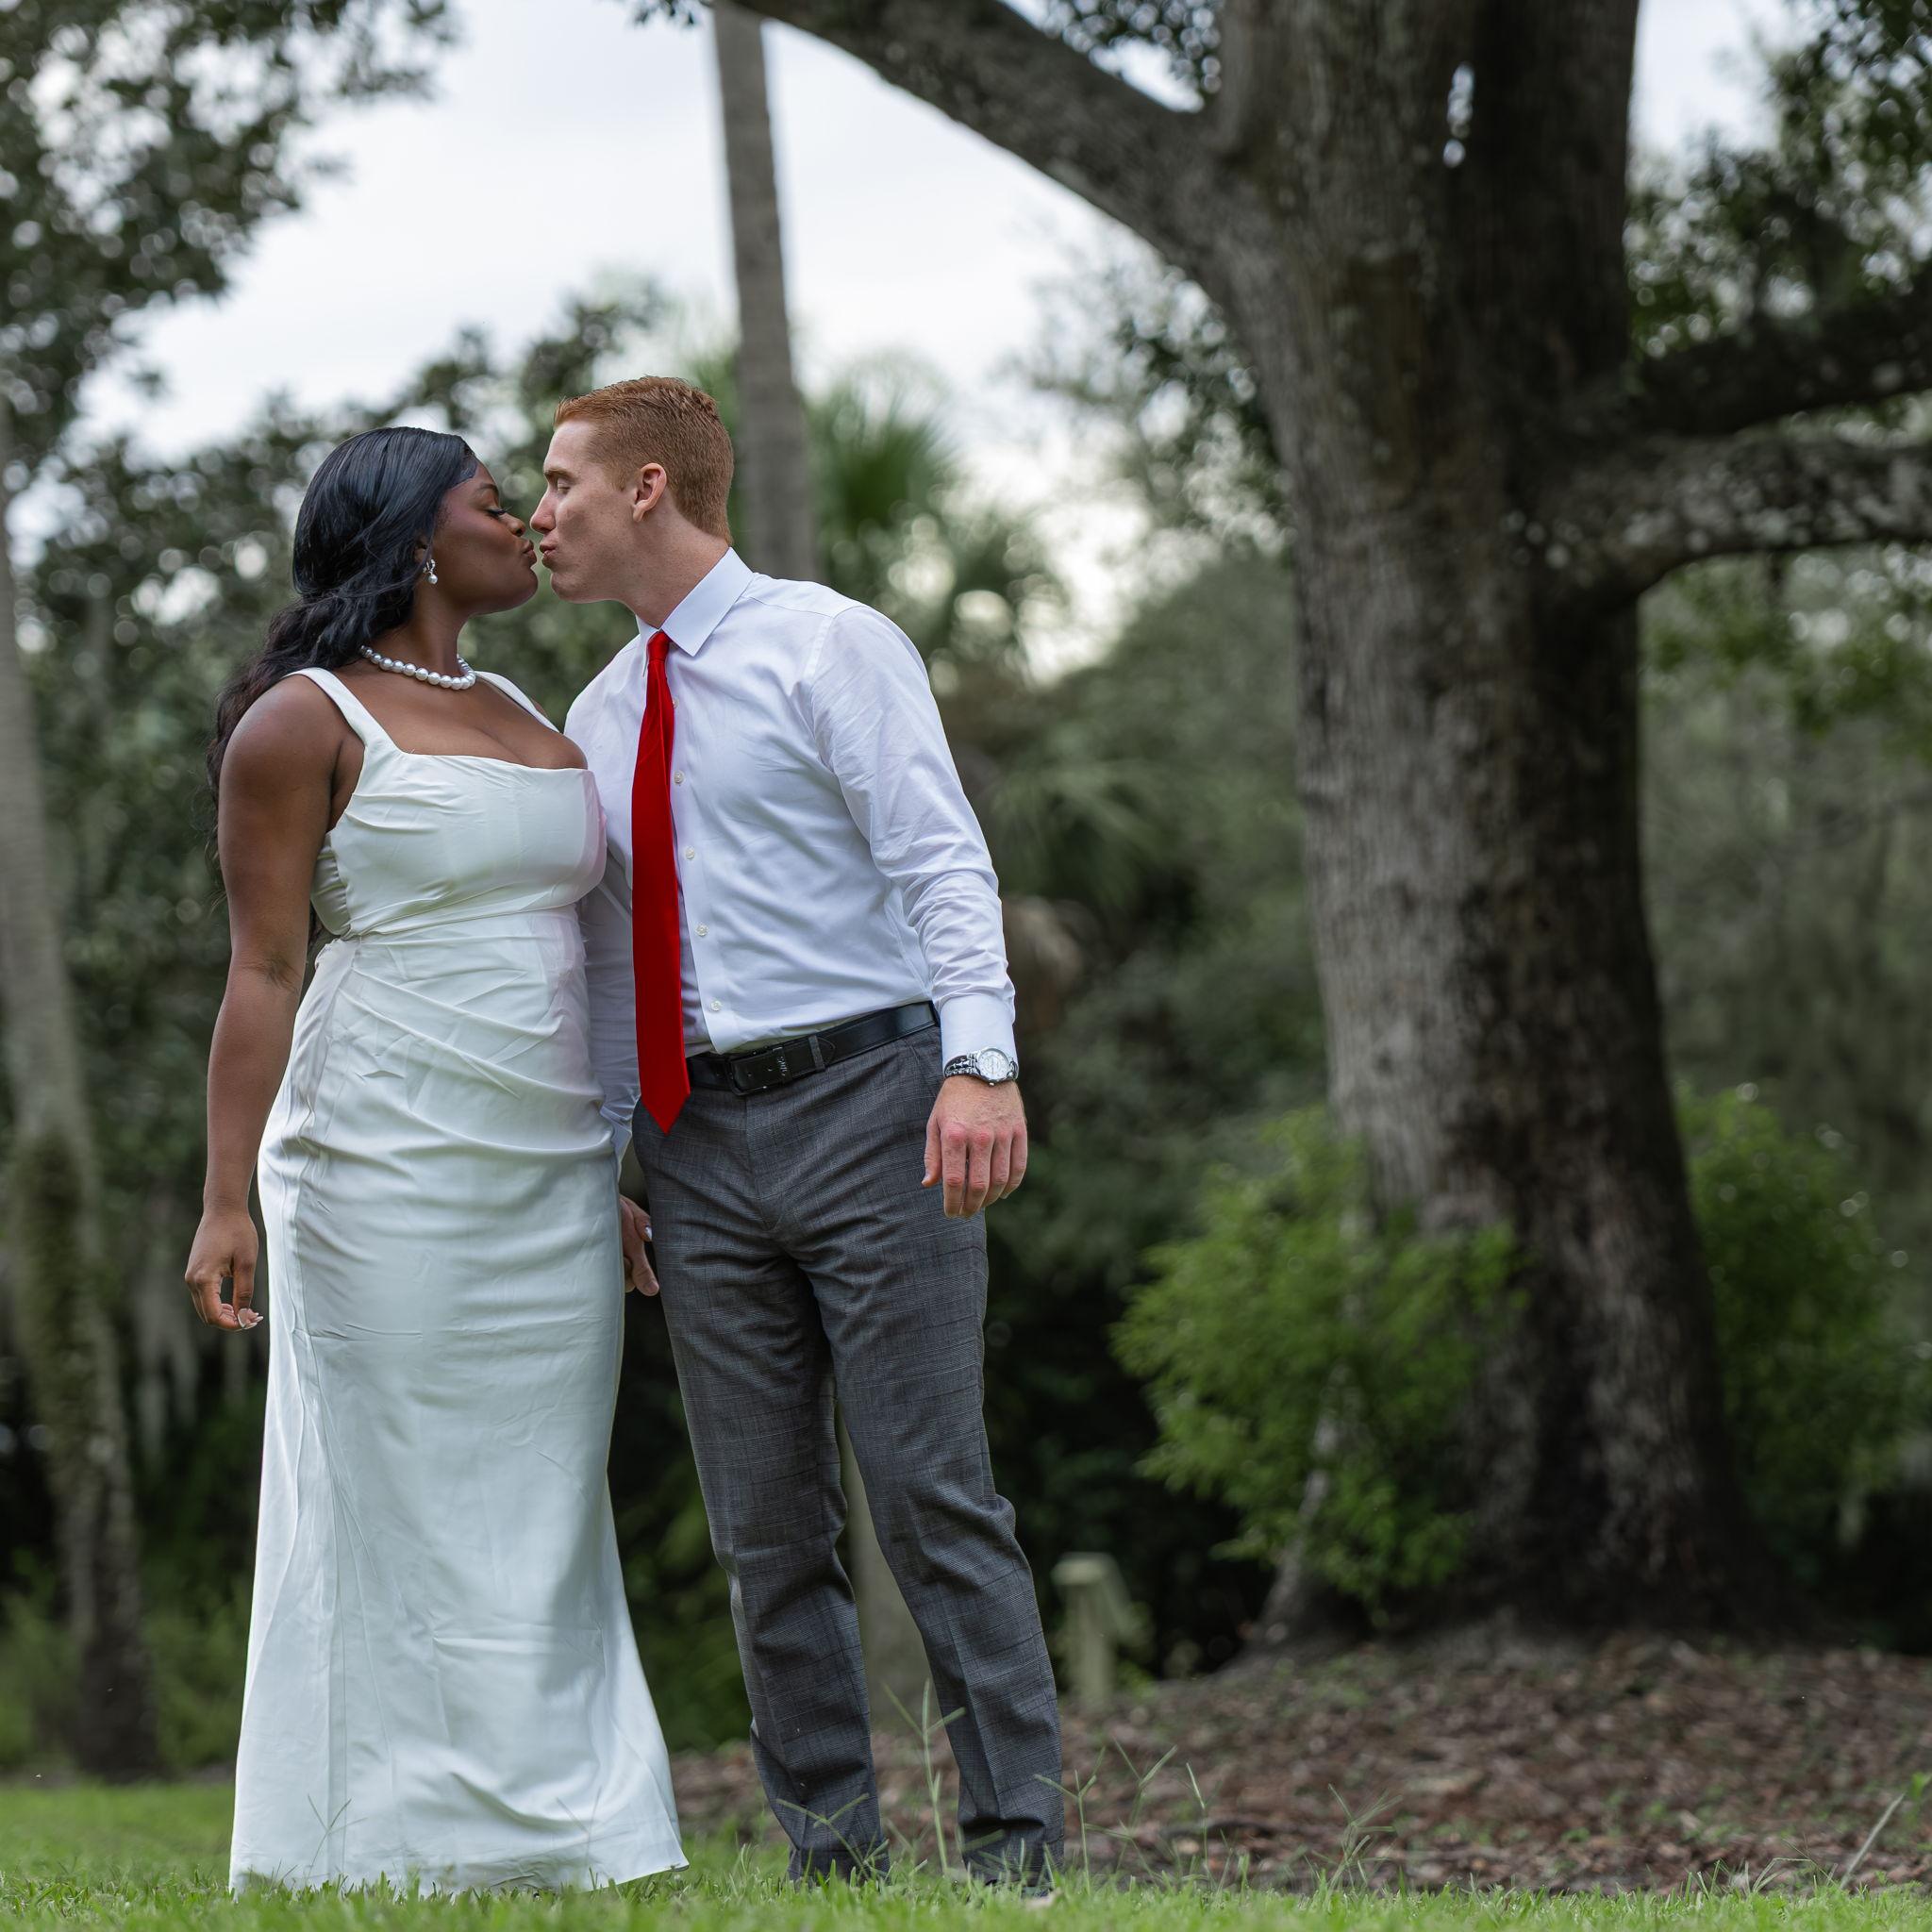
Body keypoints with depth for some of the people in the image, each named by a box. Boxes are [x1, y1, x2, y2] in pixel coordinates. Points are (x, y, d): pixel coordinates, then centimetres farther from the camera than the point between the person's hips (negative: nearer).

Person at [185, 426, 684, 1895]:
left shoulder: (521, 716, 18)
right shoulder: (304, 721, -4)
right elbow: (263, 972, -8)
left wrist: (600, 1180, 21)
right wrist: (227, 1201, -15)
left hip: (543, 1184, 7)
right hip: (387, 1173, -7)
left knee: (531, 1523, 7)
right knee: (393, 1509, -4)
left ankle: (533, 1849, 12)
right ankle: (379, 1856, 1)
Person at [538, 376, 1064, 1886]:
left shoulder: (829, 646, -1)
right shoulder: (599, 719, 17)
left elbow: (944, 860, -11)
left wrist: (981, 1059, -24)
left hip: (864, 1098, -6)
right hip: (700, 1143, 6)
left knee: (932, 1487, -8)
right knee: (765, 1527, 5)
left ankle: (1018, 1841, -4)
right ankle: (831, 1847, 12)